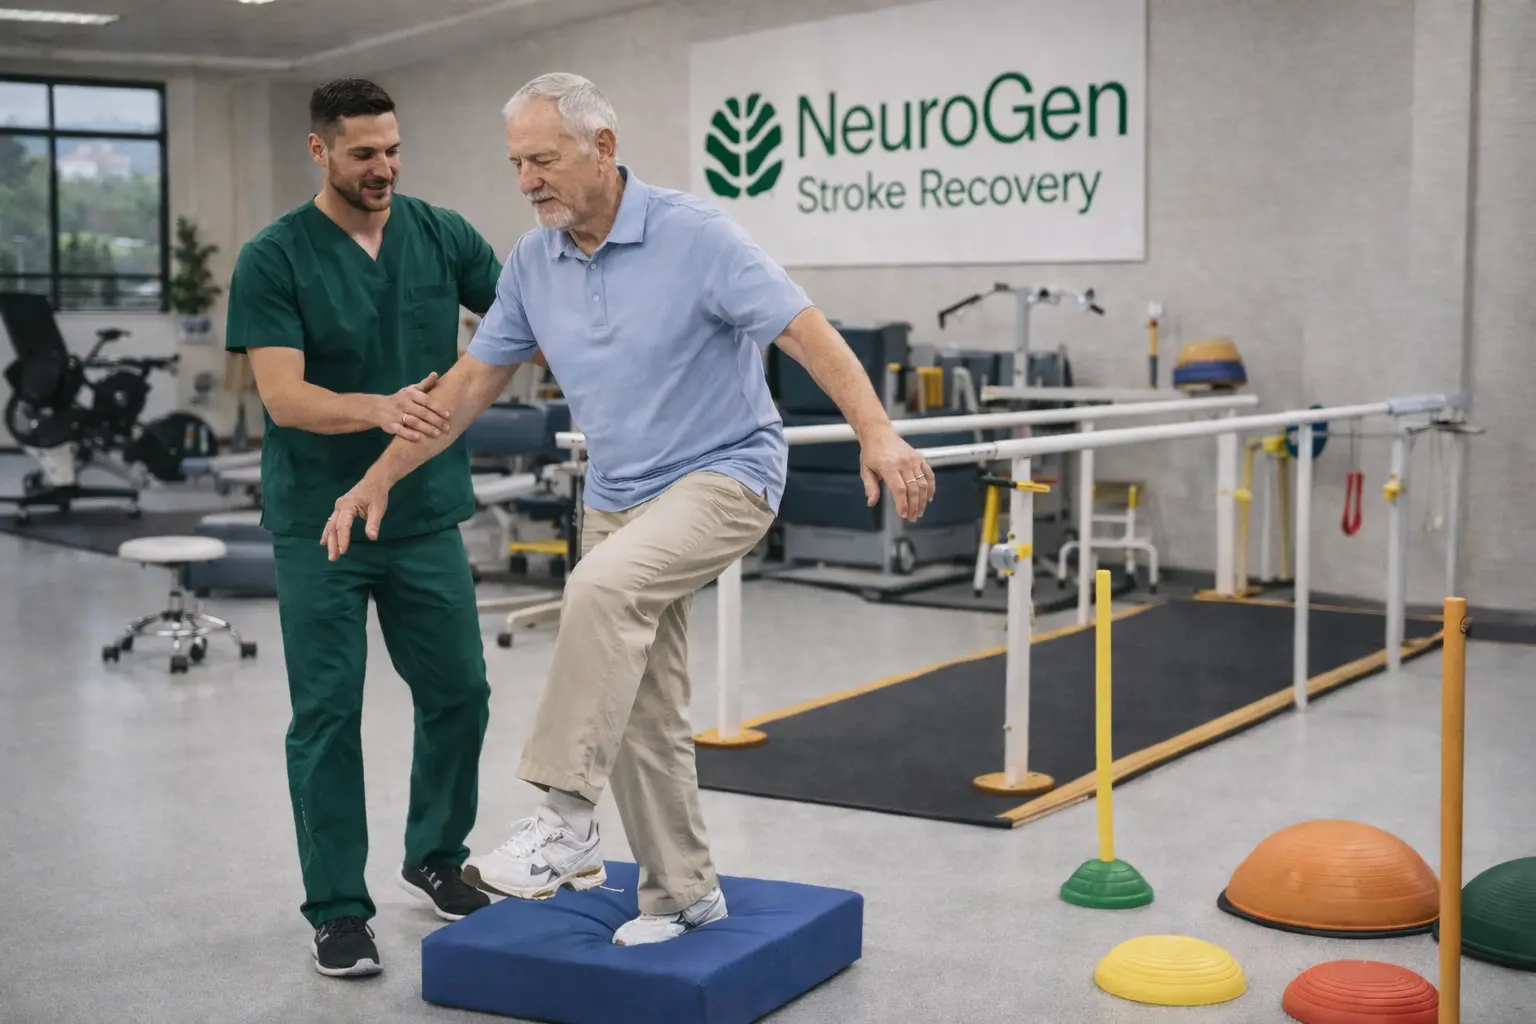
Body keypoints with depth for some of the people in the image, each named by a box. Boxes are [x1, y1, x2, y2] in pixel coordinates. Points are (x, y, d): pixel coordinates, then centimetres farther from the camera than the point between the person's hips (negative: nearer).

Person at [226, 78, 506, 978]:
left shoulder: (441, 234, 2)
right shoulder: (274, 259, -10)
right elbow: (286, 400, -19)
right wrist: (380, 408, -36)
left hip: (427, 512, 4)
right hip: (321, 521, -4)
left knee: (459, 693, 10)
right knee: (328, 715, 0)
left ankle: (436, 859, 32)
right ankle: (339, 909, 11)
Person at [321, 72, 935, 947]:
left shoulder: (695, 235, -16)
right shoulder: (533, 263, 2)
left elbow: (806, 330, -23)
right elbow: (473, 381, 9)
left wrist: (878, 433, -37)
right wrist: (380, 478, 7)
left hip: (724, 475, -7)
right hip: (619, 497, 7)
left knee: (602, 585, -34)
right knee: (642, 713, 8)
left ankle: (567, 819, -24)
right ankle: (682, 892, 24)